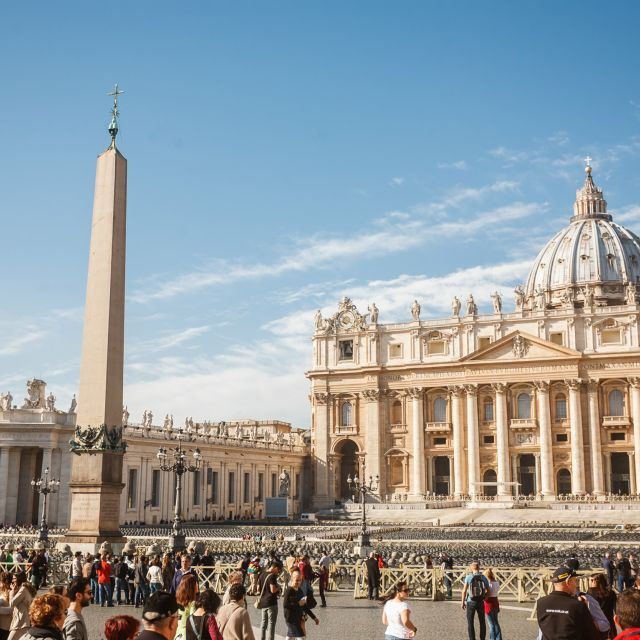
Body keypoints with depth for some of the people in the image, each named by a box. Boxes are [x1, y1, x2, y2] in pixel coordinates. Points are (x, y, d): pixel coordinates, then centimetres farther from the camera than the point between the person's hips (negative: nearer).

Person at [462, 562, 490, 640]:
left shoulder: (468, 577, -9)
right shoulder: (484, 578, -2)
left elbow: (464, 590, -9)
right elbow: (488, 591, -1)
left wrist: (463, 602, 2)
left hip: (471, 602, -2)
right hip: (480, 602, 2)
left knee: (470, 623, 6)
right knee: (482, 622, 17)